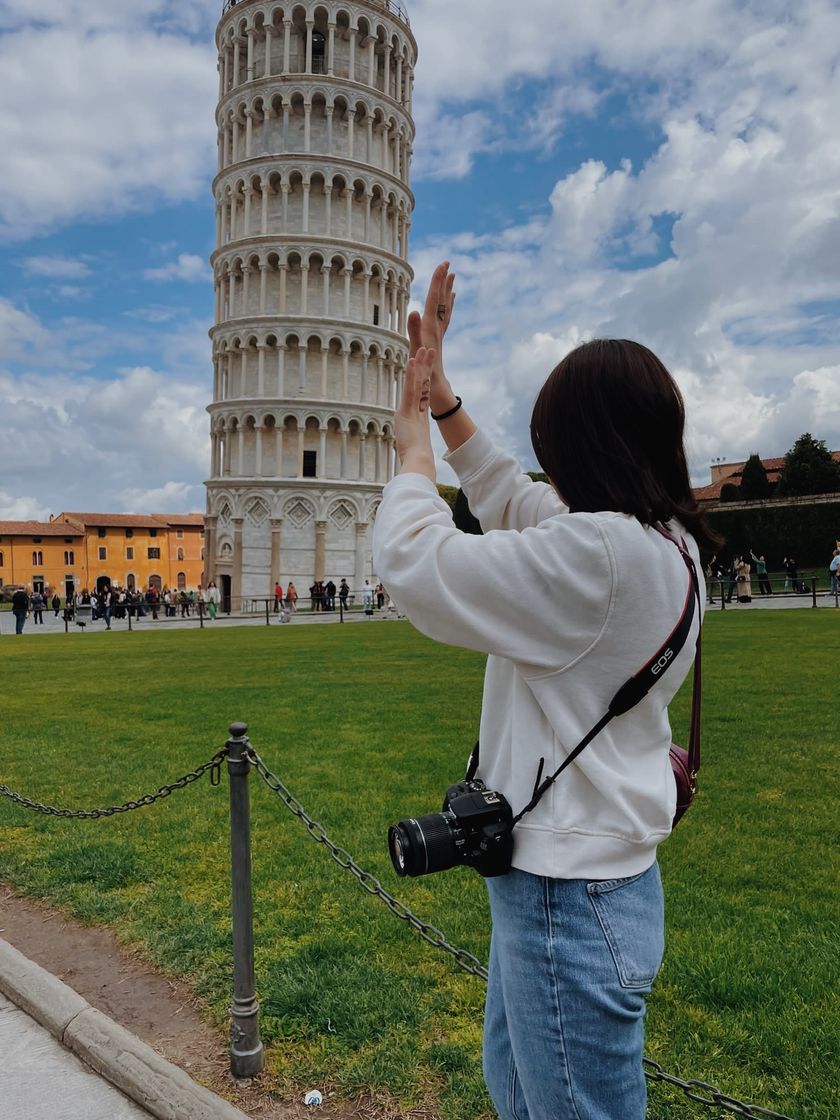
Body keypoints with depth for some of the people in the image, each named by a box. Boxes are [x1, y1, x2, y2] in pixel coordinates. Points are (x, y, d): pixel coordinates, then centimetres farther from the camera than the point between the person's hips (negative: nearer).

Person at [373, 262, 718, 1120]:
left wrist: (413, 450, -4)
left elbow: (414, 563, -22)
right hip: (555, 876, 9)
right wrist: (442, 398, 16)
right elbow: (510, 501, 14)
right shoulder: (662, 542, 3)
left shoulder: (600, 555, -27)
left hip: (569, 900, -9)